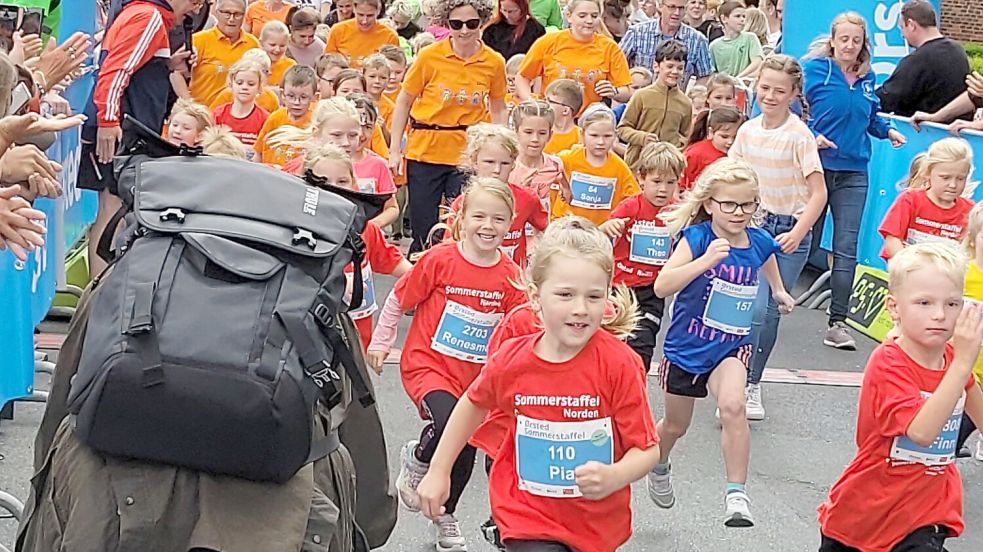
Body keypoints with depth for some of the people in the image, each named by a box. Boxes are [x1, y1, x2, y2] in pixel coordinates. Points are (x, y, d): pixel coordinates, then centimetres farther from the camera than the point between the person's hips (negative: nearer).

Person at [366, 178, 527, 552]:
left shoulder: (509, 275, -5)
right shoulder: (439, 260, -15)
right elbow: (398, 300, -2)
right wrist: (380, 343, 7)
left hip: (476, 375, 4)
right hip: (427, 364, -4)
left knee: (466, 450, 12)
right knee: (452, 426, -30)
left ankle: (445, 516, 41)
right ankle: (416, 460, 5)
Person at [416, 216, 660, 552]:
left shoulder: (619, 364, -17)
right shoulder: (512, 360, -11)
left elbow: (647, 449, -12)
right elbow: (474, 405, 11)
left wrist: (613, 477, -32)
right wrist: (438, 471, 14)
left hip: (599, 522, 1)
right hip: (529, 519, -1)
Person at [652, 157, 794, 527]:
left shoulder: (759, 242, -7)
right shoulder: (697, 237, -20)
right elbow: (662, 287, -34)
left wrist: (779, 292, 33)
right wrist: (705, 260, -43)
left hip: (732, 347, 1)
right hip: (686, 345, -1)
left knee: (733, 406, -29)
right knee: (675, 426, 18)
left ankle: (737, 494, -22)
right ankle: (659, 466, 52)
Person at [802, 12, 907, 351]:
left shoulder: (868, 79, 9)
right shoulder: (813, 69, -6)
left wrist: (887, 131, 5)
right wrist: (810, 136, -21)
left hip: (853, 173, 3)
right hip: (815, 167, -3)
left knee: (846, 248, -2)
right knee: (805, 243, 7)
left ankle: (837, 322, 0)